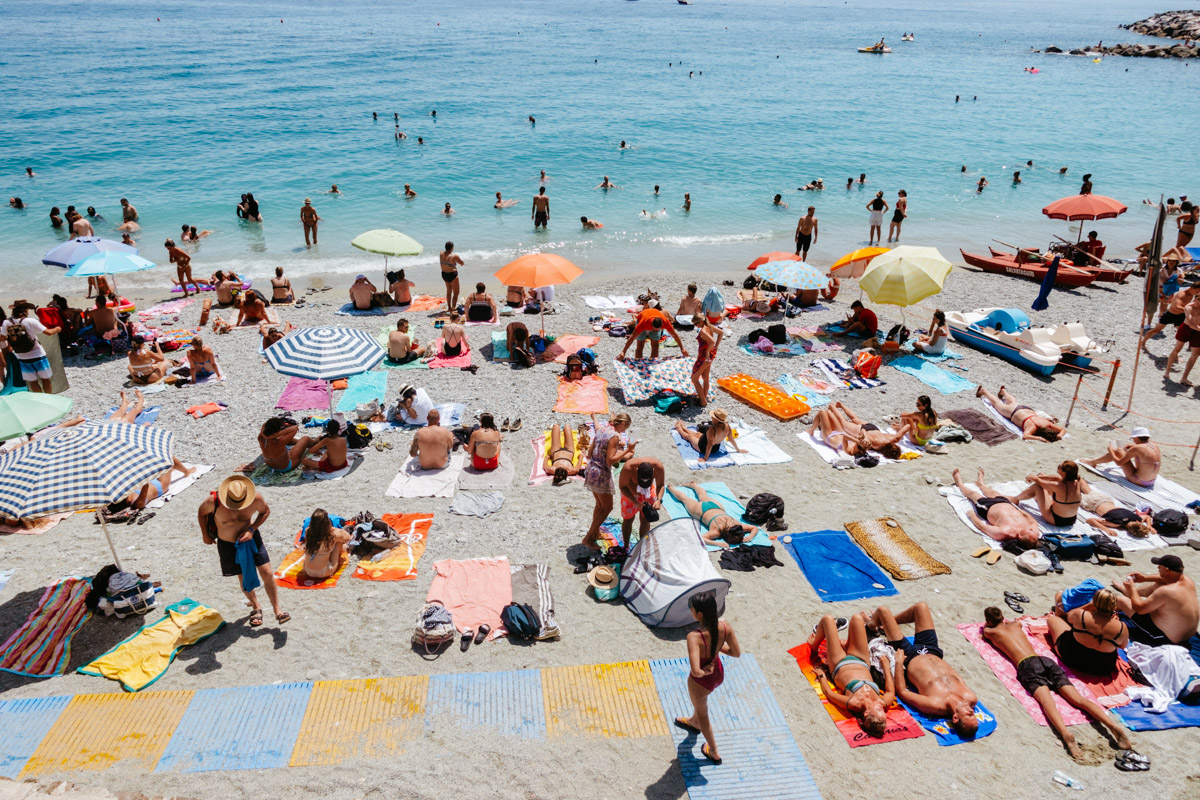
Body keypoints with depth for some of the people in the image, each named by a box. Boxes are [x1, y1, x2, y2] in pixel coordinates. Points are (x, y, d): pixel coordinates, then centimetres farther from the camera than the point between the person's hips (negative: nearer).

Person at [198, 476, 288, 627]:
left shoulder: (256, 497, -26)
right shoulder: (214, 500, -28)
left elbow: (266, 511, -4)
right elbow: (202, 512, -4)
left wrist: (252, 529, -18)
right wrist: (205, 535, 4)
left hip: (250, 538, 0)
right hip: (227, 544, 0)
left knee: (267, 573, -6)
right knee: (244, 577, 10)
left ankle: (277, 609, 8)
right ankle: (256, 608, 35)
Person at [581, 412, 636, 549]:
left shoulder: (602, 429, 6)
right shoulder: (614, 436, -19)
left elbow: (590, 454, 11)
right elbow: (610, 461, -22)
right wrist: (627, 450, -21)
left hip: (591, 470, 9)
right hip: (601, 474, -9)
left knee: (600, 505, 24)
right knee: (607, 507, 4)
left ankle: (595, 533, 36)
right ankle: (588, 538, 5)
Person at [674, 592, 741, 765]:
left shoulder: (694, 637, -40)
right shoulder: (725, 626, -24)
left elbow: (696, 671, -45)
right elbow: (736, 653, -10)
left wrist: (703, 671, -23)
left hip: (702, 680, -6)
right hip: (719, 673, 6)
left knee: (702, 713, 26)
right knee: (699, 701, 38)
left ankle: (713, 753, 49)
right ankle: (694, 723, 70)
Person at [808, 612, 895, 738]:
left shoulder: (854, 704, -43)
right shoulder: (885, 703, -35)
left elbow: (828, 692, -25)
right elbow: (891, 691, -9)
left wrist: (821, 676, -7)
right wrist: (886, 667, 2)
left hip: (840, 665, -3)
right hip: (862, 663, 3)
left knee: (828, 619, 2)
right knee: (857, 618, 6)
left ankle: (814, 646, 38)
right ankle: (847, 645, 44)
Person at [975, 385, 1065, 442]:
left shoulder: (1047, 424, -31)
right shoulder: (1033, 427, -46)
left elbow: (1063, 429, -19)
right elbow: (1024, 436, -60)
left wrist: (1059, 435, -39)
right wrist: (1040, 438, -62)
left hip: (1028, 410, 5)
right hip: (1013, 412, -5)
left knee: (1013, 402, 39)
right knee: (996, 403, 24)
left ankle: (1003, 391, 67)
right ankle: (983, 390, 48)